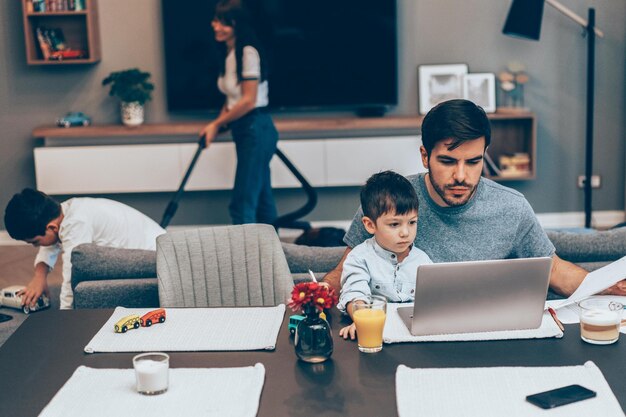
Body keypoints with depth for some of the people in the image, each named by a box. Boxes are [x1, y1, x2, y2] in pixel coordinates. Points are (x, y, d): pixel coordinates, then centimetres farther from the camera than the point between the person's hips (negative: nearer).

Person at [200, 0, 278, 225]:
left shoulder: (248, 52, -15)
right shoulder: (228, 54, 12)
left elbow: (248, 100, -18)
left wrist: (216, 123, -10)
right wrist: (219, 123, 0)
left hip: (255, 129, -9)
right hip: (244, 131, 9)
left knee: (242, 204, -9)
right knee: (261, 198, 14)